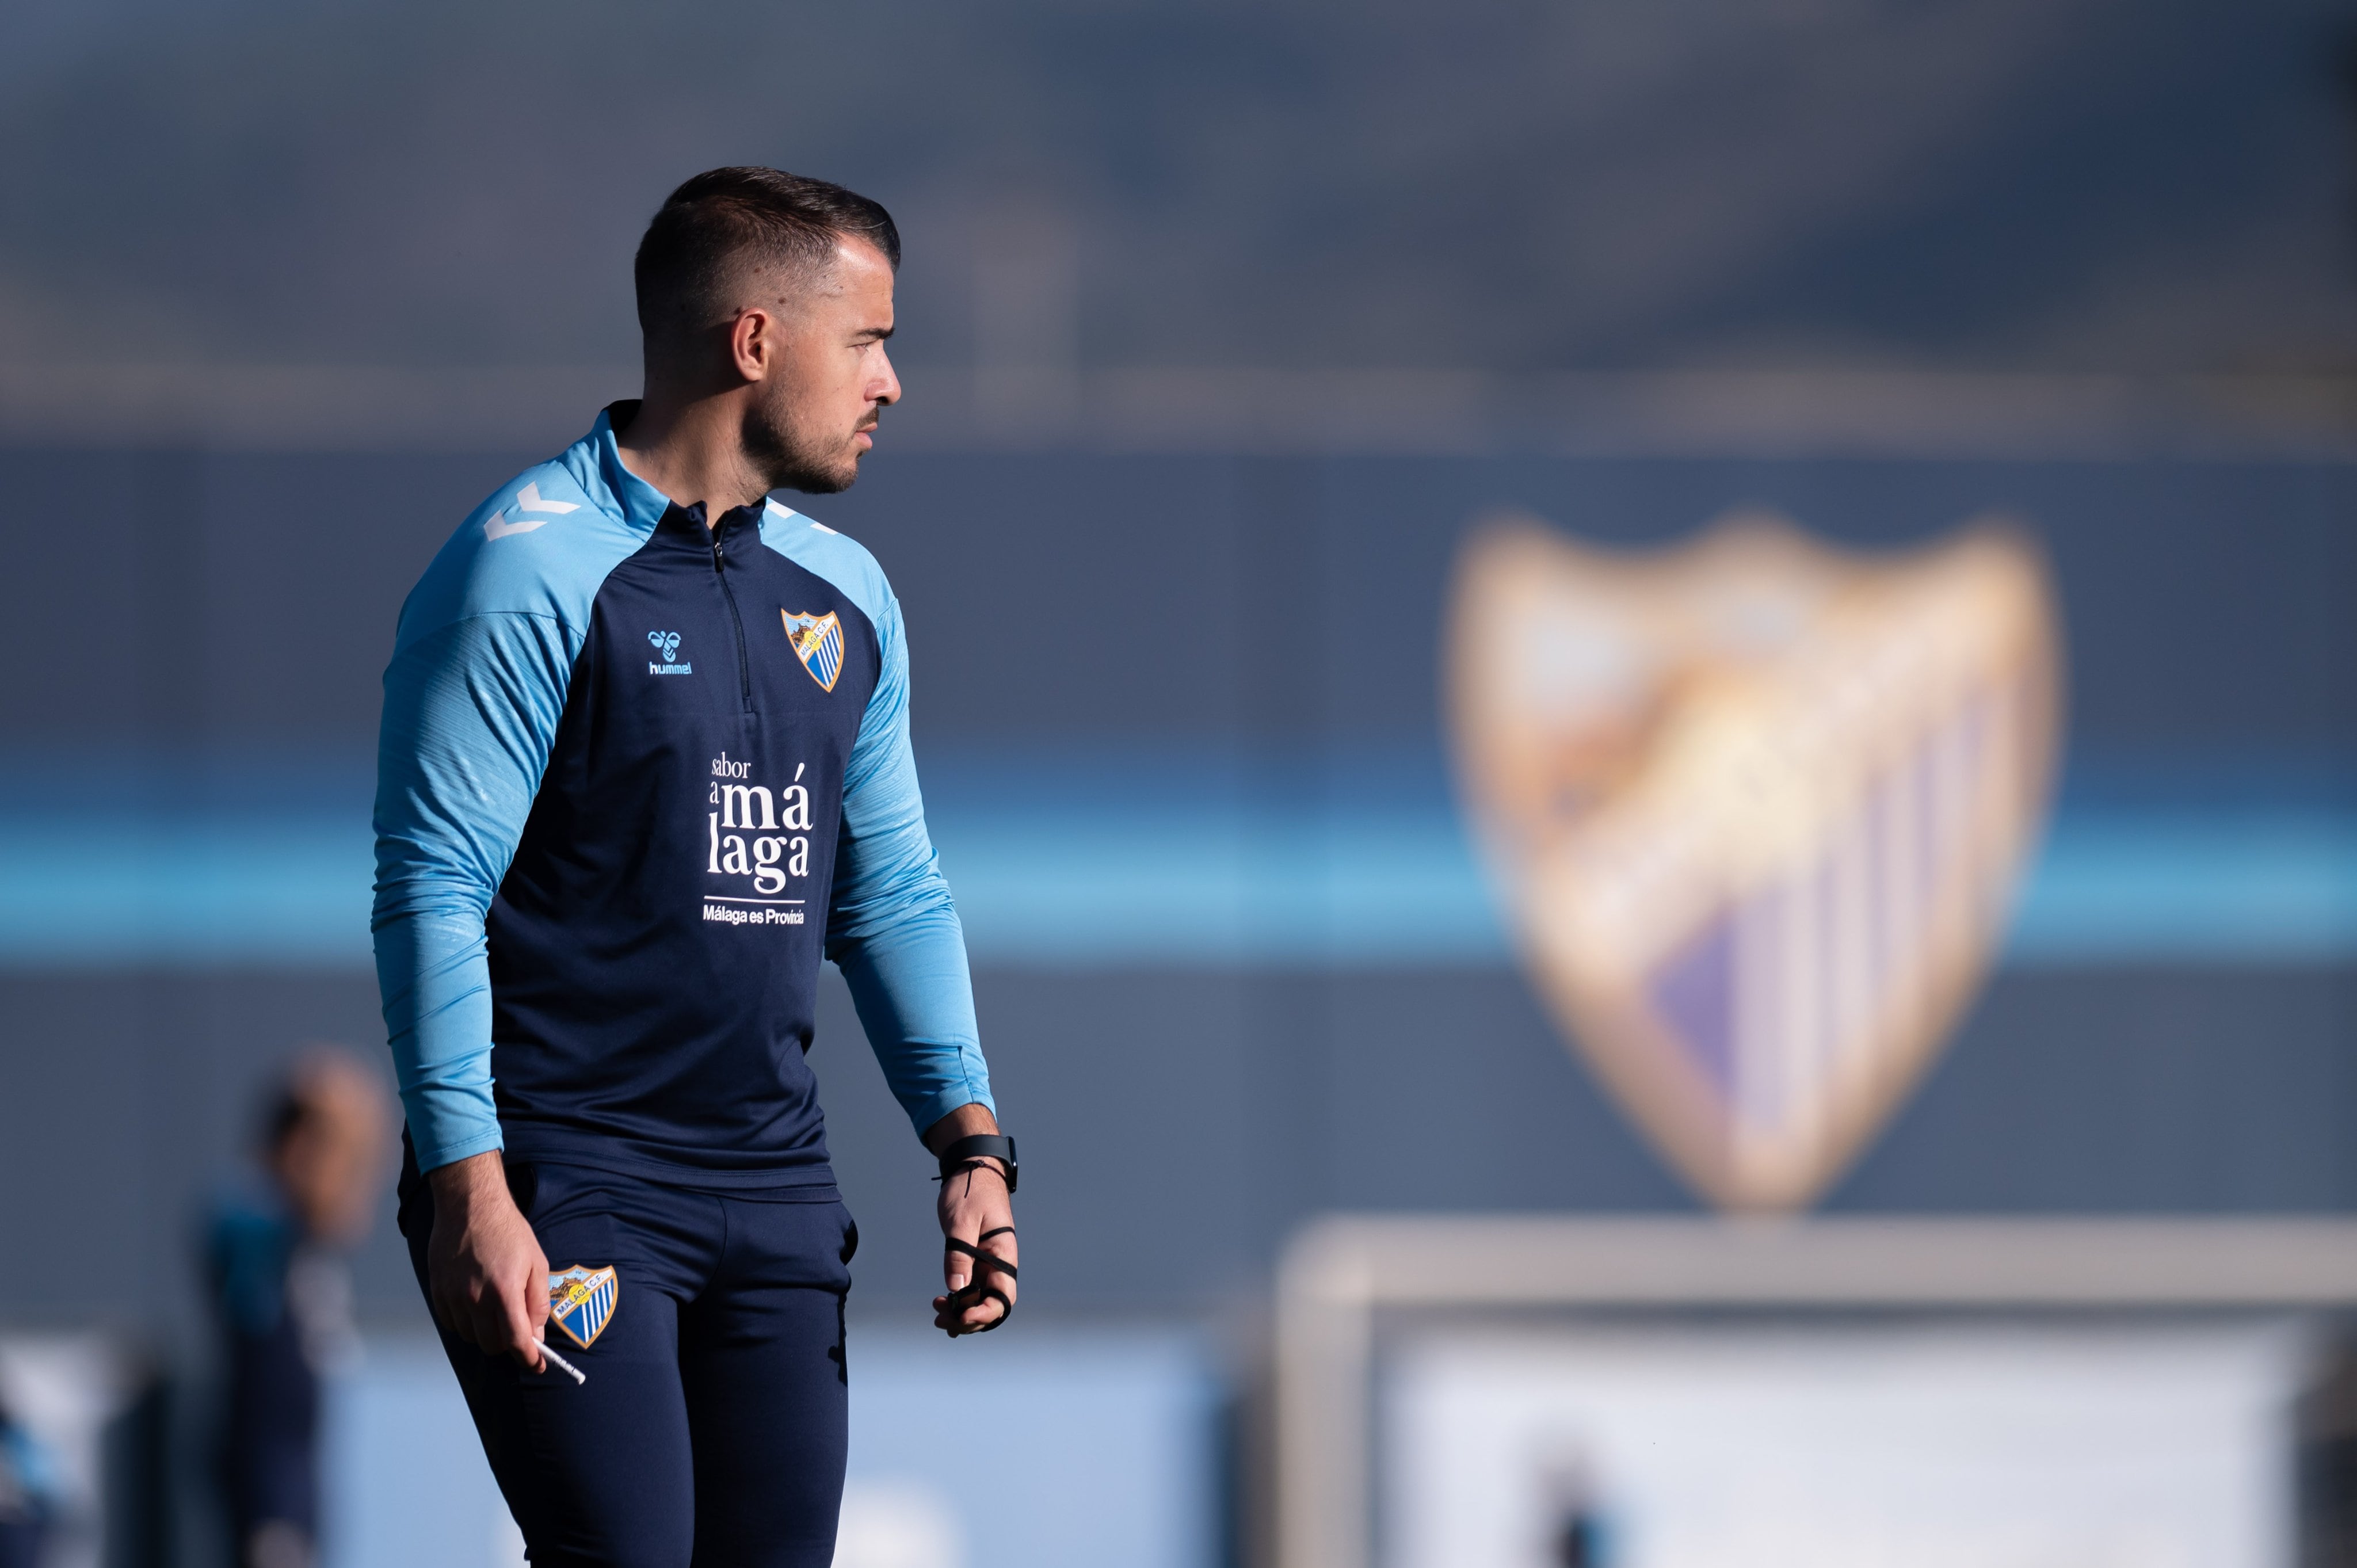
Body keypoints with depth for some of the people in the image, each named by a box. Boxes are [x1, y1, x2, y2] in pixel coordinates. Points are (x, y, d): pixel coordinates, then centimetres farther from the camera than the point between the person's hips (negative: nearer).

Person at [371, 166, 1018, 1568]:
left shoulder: (845, 597, 14)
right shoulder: (533, 569, -9)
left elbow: (895, 896, 20)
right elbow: (434, 888, -13)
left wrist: (971, 1140, 9)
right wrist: (468, 1190, -20)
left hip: (776, 1188, 7)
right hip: (567, 1176, -7)